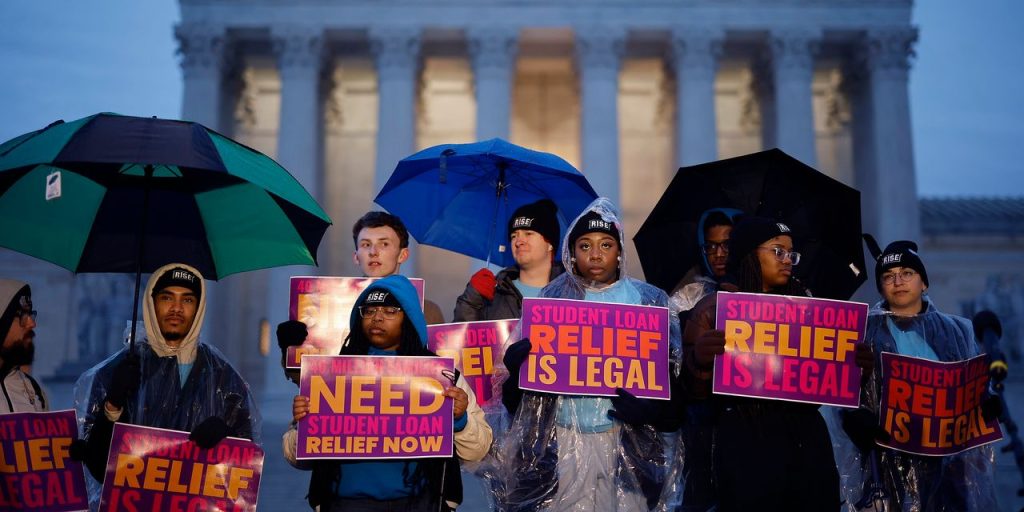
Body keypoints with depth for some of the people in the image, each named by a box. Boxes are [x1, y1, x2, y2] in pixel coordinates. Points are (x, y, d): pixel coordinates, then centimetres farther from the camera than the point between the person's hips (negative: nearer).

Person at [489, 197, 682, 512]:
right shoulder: (554, 296, 7)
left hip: (624, 435, 0)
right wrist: (519, 363, -17)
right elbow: (520, 357, 6)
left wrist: (651, 406, -16)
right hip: (561, 435, 1)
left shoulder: (646, 299, 5)